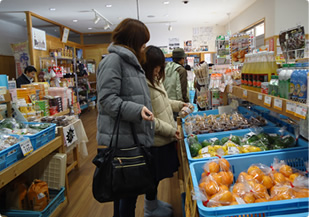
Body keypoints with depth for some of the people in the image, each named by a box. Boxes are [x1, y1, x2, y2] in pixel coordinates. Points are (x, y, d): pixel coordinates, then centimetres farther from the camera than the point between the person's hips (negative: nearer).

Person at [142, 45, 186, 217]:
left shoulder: (155, 80, 8)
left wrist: (178, 105, 16)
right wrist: (170, 130, -19)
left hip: (163, 138, 9)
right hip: (155, 141, -9)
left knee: (157, 175, 22)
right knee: (154, 175, 9)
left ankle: (153, 201, 42)